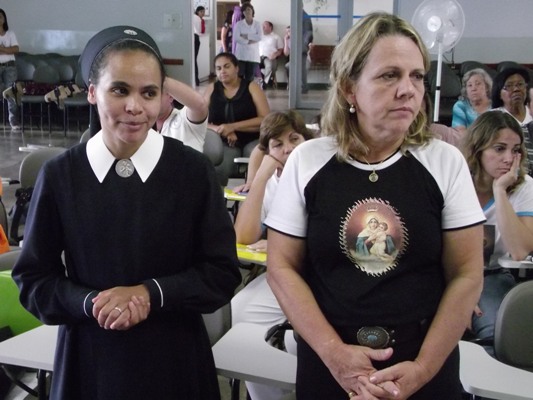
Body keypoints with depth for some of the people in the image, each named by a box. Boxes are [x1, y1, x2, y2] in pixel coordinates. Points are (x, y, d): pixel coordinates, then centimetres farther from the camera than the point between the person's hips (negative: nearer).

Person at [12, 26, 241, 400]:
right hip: (89, 357, 1)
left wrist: (150, 293, -19)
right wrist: (91, 302, -18)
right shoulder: (59, 176, -6)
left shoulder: (195, 171, -9)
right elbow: (33, 279, -1)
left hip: (175, 358, 0)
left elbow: (223, 274, -6)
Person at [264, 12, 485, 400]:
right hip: (326, 367, 0)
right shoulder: (306, 161, -5)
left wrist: (423, 368, -11)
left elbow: (467, 274, -3)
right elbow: (282, 267, -3)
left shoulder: (446, 162, -5)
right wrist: (334, 352, -13)